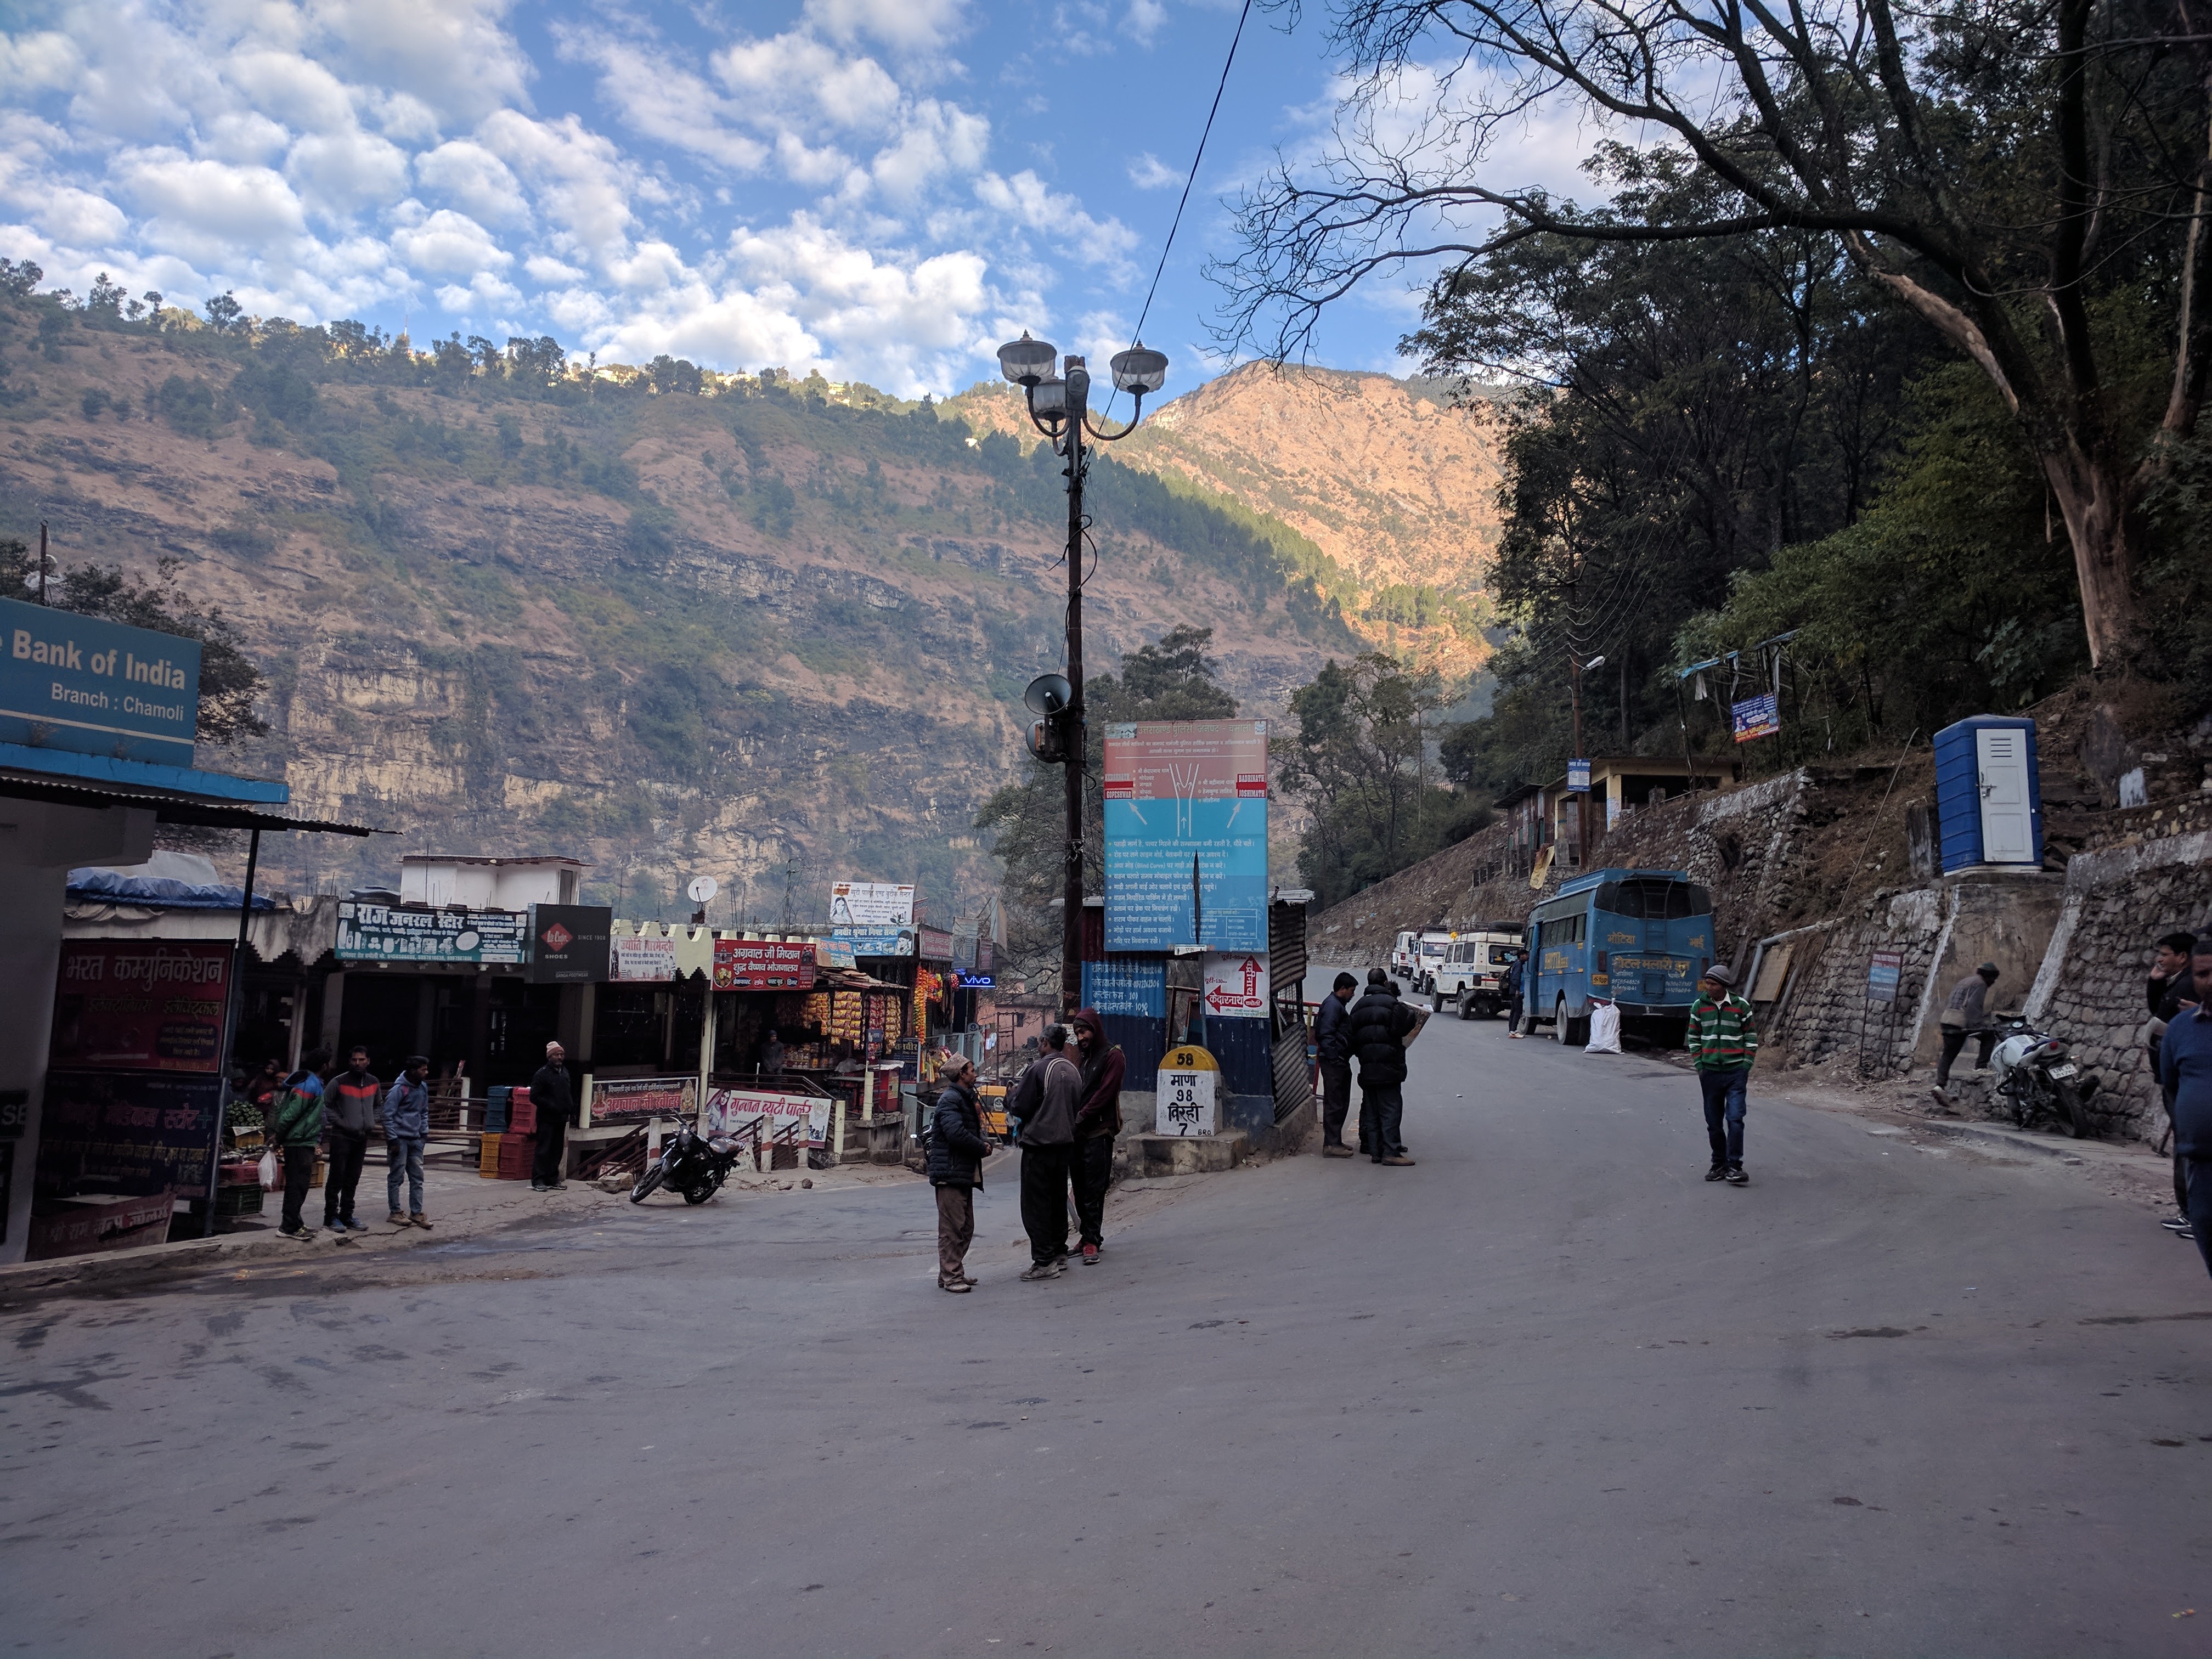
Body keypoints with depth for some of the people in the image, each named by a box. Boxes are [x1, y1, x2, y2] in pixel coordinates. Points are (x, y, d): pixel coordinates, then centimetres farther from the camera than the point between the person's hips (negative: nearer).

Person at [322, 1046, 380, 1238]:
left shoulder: (374, 1083, 8)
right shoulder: (339, 1082, -9)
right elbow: (325, 1103, -5)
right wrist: (337, 1121, -11)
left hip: (362, 1137, 5)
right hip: (342, 1136, -5)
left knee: (352, 1179, 11)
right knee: (337, 1178, -4)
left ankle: (347, 1216, 18)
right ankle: (331, 1217, 3)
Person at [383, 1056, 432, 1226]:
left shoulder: (423, 1088, 9)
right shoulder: (399, 1089, -13)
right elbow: (388, 1115, -12)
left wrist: (425, 1133, 11)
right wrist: (392, 1140, -14)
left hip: (416, 1140, 7)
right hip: (400, 1139, -7)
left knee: (417, 1177, 6)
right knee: (396, 1177, 1)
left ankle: (416, 1213, 11)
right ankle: (395, 1212, 9)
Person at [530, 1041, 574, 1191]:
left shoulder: (564, 1072, 14)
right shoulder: (543, 1073, -9)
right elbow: (534, 1097, -12)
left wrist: (572, 1108, 13)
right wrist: (551, 1106, -18)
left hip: (561, 1119, 7)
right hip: (547, 1119, -7)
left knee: (557, 1150, 10)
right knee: (544, 1150, -8)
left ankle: (552, 1179, 17)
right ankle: (537, 1180, -5)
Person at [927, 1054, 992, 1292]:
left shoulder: (965, 1099, 21)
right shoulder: (950, 1100, -12)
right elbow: (956, 1134, -25)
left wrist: (984, 1143, 3)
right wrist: (983, 1148, -13)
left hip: (964, 1174, 11)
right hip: (951, 1173, -10)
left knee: (966, 1228, 14)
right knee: (952, 1228, -7)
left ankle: (954, 1273, 21)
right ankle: (950, 1277, -3)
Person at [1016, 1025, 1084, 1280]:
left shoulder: (1040, 1068, -14)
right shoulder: (1074, 1070, 8)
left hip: (1039, 1144, -8)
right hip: (1065, 1143, 8)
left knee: (1036, 1205, -2)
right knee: (1058, 1201, 17)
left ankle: (1044, 1261, -4)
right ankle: (1059, 1254, 24)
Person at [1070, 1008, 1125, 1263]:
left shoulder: (1113, 1056, -2)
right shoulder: (1081, 1057, 21)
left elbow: (1105, 1093, -11)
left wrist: (1081, 1117, -13)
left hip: (1099, 1131, -7)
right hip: (1078, 1132, 7)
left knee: (1093, 1190, -7)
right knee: (1080, 1189, 7)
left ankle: (1092, 1241, -6)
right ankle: (1090, 1237, 15)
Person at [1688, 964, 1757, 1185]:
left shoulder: (1741, 1006, -2)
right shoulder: (1699, 1006, 3)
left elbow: (1751, 1038, 4)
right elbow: (1694, 1038, 10)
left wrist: (1746, 1066, -3)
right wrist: (1699, 1066, 2)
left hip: (1736, 1072, -2)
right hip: (1710, 1073, 3)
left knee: (1735, 1119, -10)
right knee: (1714, 1123, 8)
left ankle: (1734, 1167, -4)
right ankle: (1719, 1164, 19)